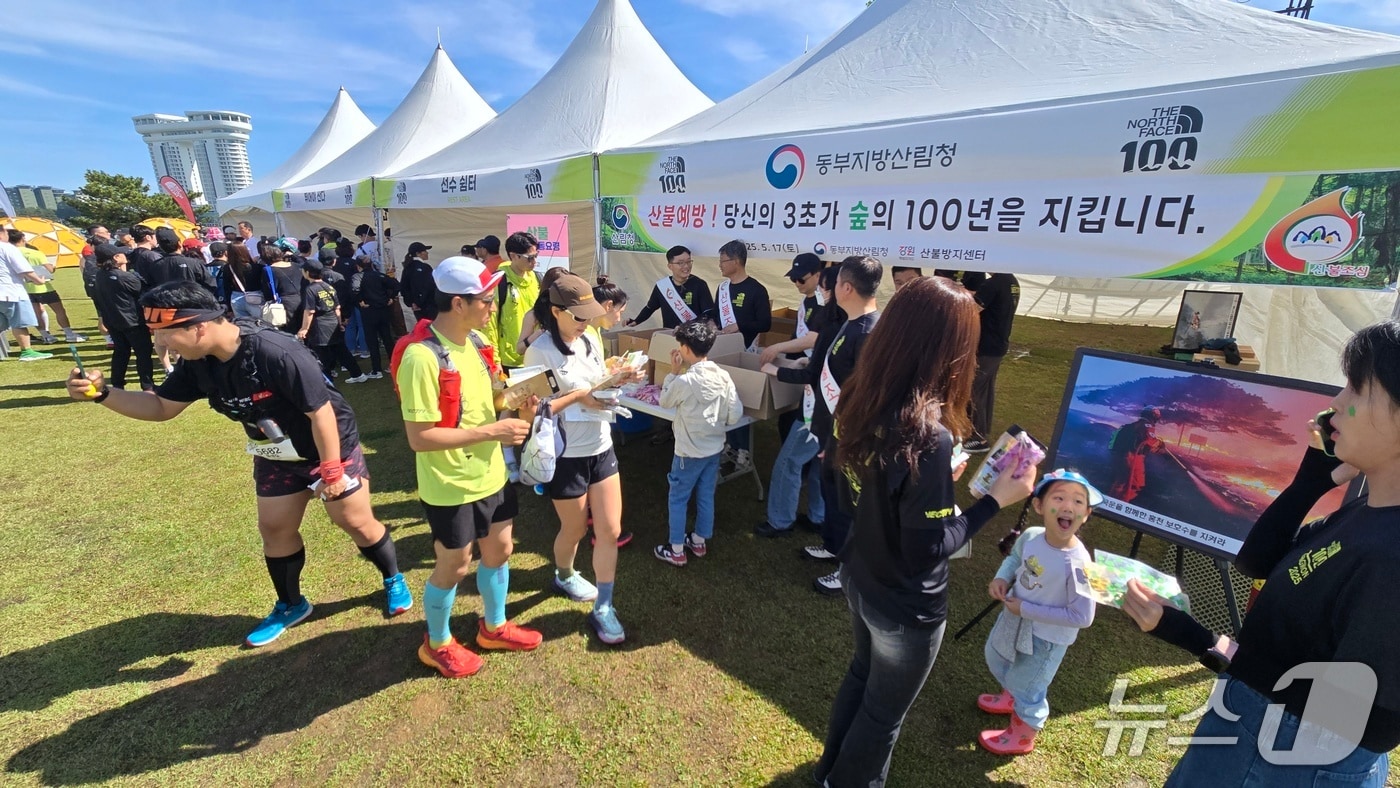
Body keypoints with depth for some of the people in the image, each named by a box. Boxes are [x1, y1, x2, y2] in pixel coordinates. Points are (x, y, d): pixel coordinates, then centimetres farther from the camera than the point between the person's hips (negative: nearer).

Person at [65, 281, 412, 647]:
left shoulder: (276, 353, -33)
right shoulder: (198, 363, -8)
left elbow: (321, 411, -29)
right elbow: (162, 407, 6)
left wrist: (331, 471, -23)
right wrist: (102, 393, -13)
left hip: (331, 447, -7)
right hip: (276, 457, 7)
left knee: (357, 522, 2)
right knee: (275, 528, 13)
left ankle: (394, 581, 27)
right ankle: (290, 605, 35)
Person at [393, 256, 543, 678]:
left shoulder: (474, 342, 0)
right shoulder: (422, 357, -26)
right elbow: (419, 438, -27)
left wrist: (513, 400, -8)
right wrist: (492, 431, -26)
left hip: (491, 474, 8)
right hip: (450, 486, -7)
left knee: (499, 549, 20)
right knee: (454, 566, 12)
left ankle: (494, 626, 44)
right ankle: (438, 644, 40)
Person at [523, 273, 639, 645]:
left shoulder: (590, 341, 4)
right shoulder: (540, 351, -17)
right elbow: (534, 408, -17)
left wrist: (615, 381, -7)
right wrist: (579, 396, -23)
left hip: (601, 448, 6)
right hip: (565, 456, -6)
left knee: (610, 530, 6)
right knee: (575, 529, 16)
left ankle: (603, 608, 21)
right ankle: (564, 576, 48)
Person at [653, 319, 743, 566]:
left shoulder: (684, 381, -23)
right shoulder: (724, 376, -8)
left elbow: (664, 401, -3)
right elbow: (736, 415, -5)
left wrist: (673, 372, 1)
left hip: (689, 452, -6)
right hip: (714, 449, 6)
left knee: (678, 499, 11)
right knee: (706, 497, 19)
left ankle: (676, 551, 21)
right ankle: (699, 542, 35)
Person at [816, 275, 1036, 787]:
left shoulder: (860, 405, -11)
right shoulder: (928, 436, -34)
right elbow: (926, 551, -26)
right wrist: (996, 500, -18)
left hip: (858, 578, 7)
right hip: (905, 607, -7)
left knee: (861, 672, 32)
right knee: (884, 711, 21)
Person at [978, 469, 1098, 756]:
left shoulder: (1077, 563, -35)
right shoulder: (1030, 536, -17)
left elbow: (1082, 617, -28)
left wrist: (1026, 609, -25)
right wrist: (1001, 578, -13)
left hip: (1046, 637, -6)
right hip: (1014, 619, 7)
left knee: (1028, 690, 18)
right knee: (996, 659, 32)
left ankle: (1022, 737, 49)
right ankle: (1011, 698, 64)